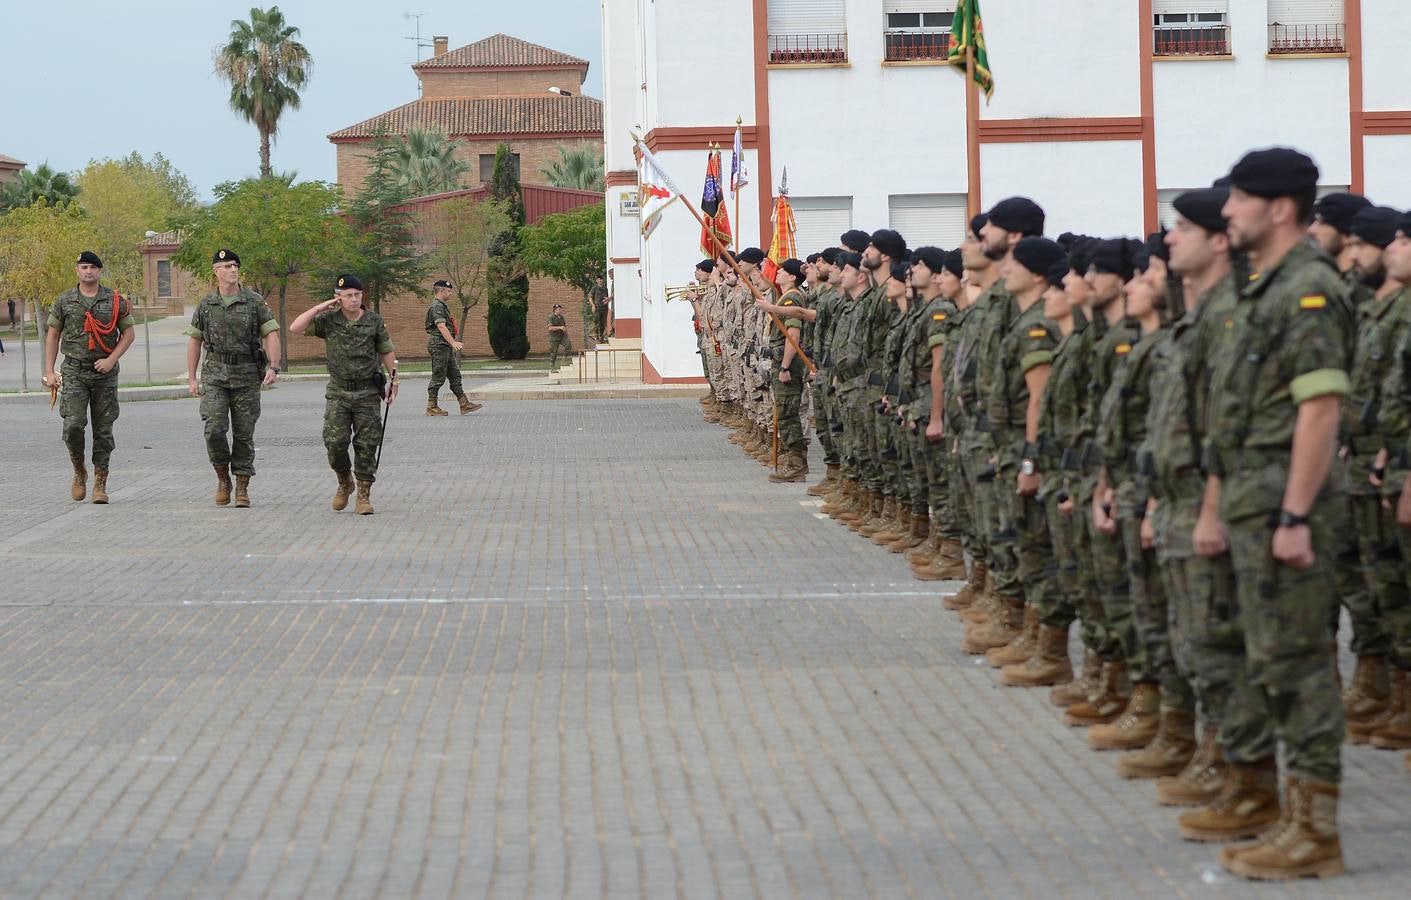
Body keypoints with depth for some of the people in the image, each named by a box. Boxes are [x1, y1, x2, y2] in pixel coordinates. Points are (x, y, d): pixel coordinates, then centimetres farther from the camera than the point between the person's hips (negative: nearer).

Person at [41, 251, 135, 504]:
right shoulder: (65, 301, 5)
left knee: (103, 430, 1)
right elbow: (53, 336, 9)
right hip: (74, 371, 0)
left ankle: (100, 484, 8)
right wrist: (49, 372, 2)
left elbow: (128, 333, 6)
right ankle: (79, 473, 8)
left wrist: (112, 359, -9)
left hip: (105, 372, 0)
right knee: (73, 424, -14)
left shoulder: (115, 301, 3)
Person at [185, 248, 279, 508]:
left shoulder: (254, 301, 0)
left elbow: (271, 334, -4)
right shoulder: (206, 304, 6)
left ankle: (242, 488, 10)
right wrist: (191, 378, 8)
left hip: (247, 375, -1)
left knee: (244, 433, 2)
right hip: (215, 374, 1)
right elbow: (194, 341, 13)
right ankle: (222, 478, 8)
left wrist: (273, 367, -18)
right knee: (214, 428, -13)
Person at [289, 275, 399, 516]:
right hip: (338, 393, 0)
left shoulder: (374, 321, 1)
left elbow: (387, 352, 11)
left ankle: (364, 496, 5)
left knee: (366, 445, -2)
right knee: (335, 442, -9)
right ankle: (344, 483, 18)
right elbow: (296, 328, -10)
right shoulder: (328, 320, -1)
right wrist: (320, 307, -12)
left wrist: (393, 380, 7)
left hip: (368, 393, 0)